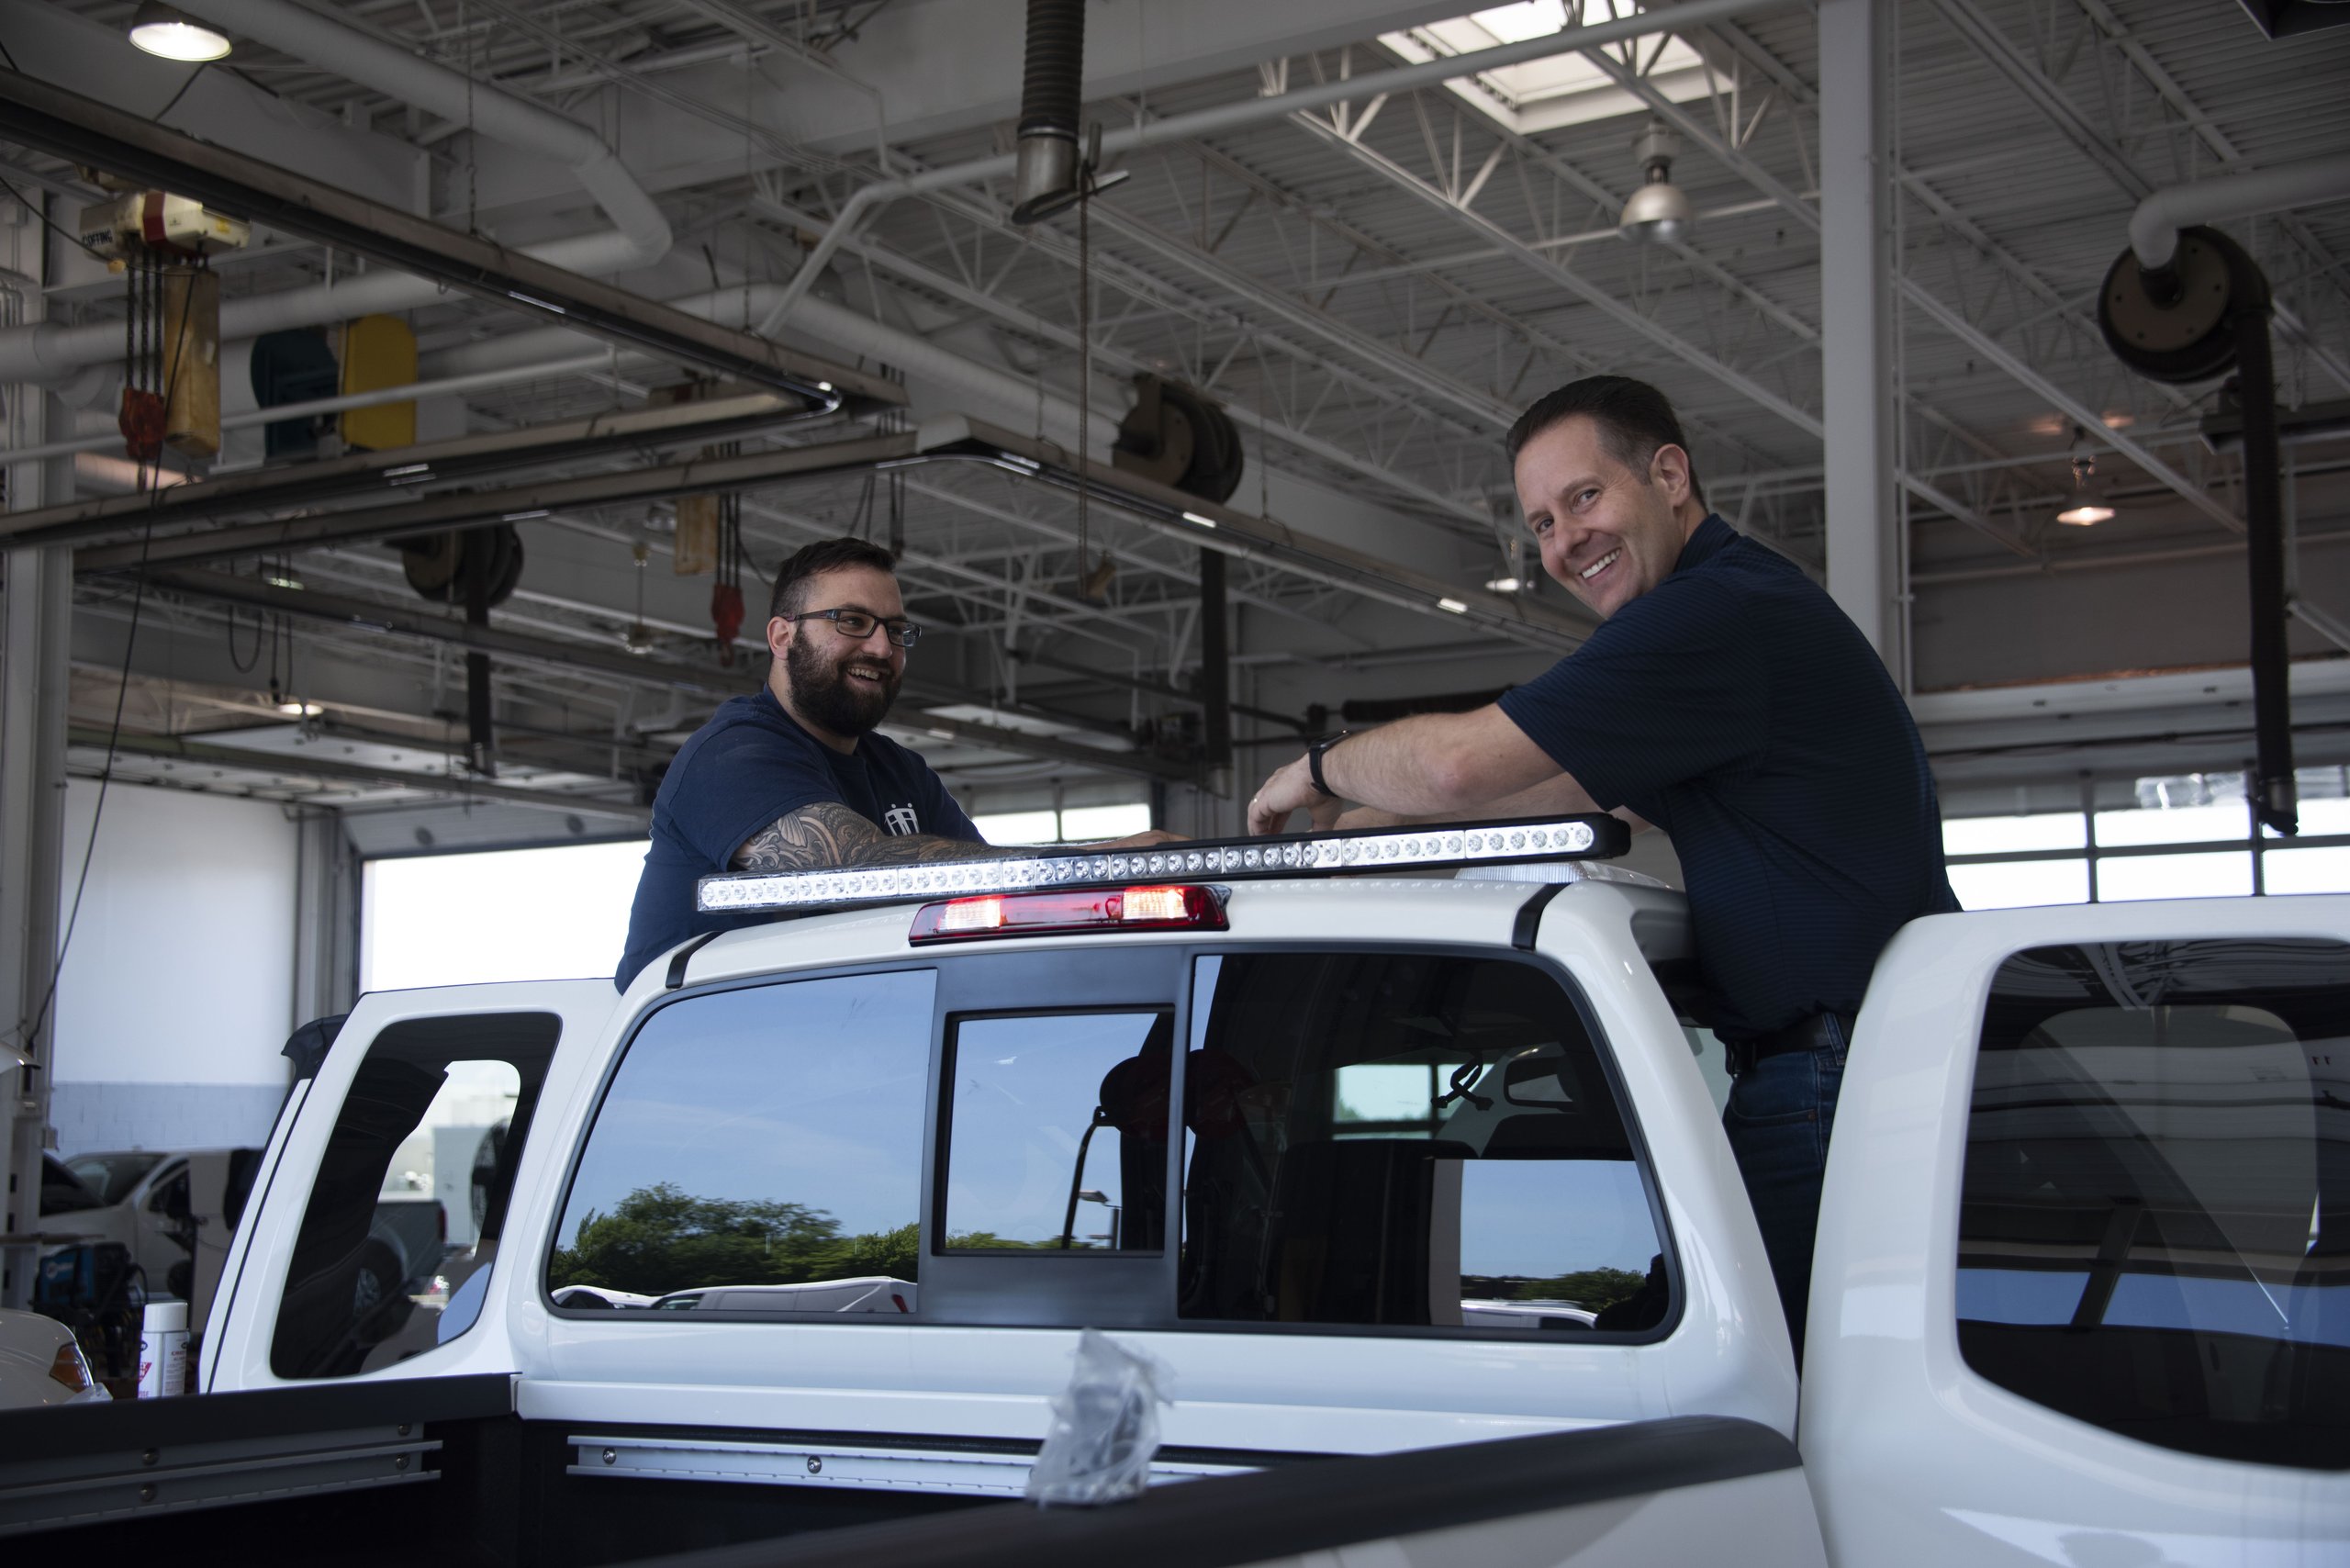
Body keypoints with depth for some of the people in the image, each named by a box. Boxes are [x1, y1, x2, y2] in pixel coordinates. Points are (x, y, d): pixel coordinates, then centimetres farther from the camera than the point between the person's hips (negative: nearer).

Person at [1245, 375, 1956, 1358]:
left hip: (1835, 1087, -10)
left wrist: (1320, 769, 3)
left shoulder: (1720, 614, -15)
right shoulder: (1750, 604, 21)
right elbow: (1591, 793, 30)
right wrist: (1354, 820, 26)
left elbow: (1459, 763, -18)